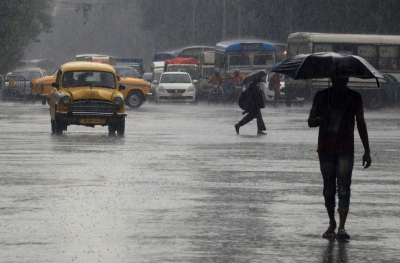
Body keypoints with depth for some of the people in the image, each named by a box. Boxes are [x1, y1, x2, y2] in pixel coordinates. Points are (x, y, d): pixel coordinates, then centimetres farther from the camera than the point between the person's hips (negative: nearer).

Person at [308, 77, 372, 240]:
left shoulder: (354, 98, 4)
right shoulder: (321, 96, 4)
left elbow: (361, 124, 9)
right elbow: (311, 121, 4)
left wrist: (367, 151, 6)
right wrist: (323, 119, -20)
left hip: (345, 150, -2)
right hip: (325, 148, 2)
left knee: (344, 188, -11)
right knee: (329, 188, 7)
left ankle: (341, 227, -17)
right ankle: (332, 224, 21)